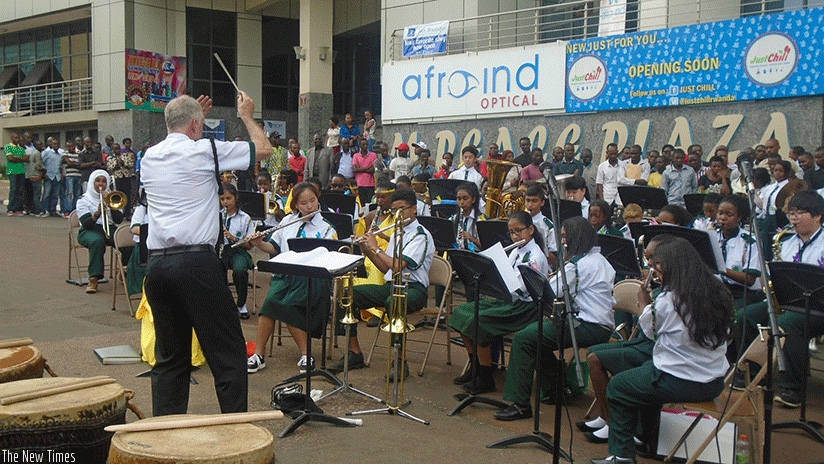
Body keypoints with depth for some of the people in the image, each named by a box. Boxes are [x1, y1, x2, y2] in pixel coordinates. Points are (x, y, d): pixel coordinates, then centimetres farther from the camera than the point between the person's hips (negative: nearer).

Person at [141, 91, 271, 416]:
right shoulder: (204, 151, -4)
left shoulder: (149, 157, 13)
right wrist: (247, 116, 21)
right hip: (196, 262, -6)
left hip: (156, 264, 7)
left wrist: (195, 117, 38)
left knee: (170, 356, 14)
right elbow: (264, 149, 4)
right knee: (228, 352, 1)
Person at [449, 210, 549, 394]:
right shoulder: (516, 252, 14)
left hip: (525, 306, -9)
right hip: (507, 300, 9)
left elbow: (521, 288, -23)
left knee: (478, 322, -26)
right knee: (461, 313, -2)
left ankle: (486, 379, -15)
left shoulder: (535, 256, -13)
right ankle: (475, 367, 8)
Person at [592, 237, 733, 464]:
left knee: (617, 387, 12)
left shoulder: (669, 299, -17)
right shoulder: (718, 293, 2)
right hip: (714, 383, 8)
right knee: (648, 368, 32)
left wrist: (646, 304, 17)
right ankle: (648, 440, 42)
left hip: (681, 383, -8)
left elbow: (651, 331, 0)